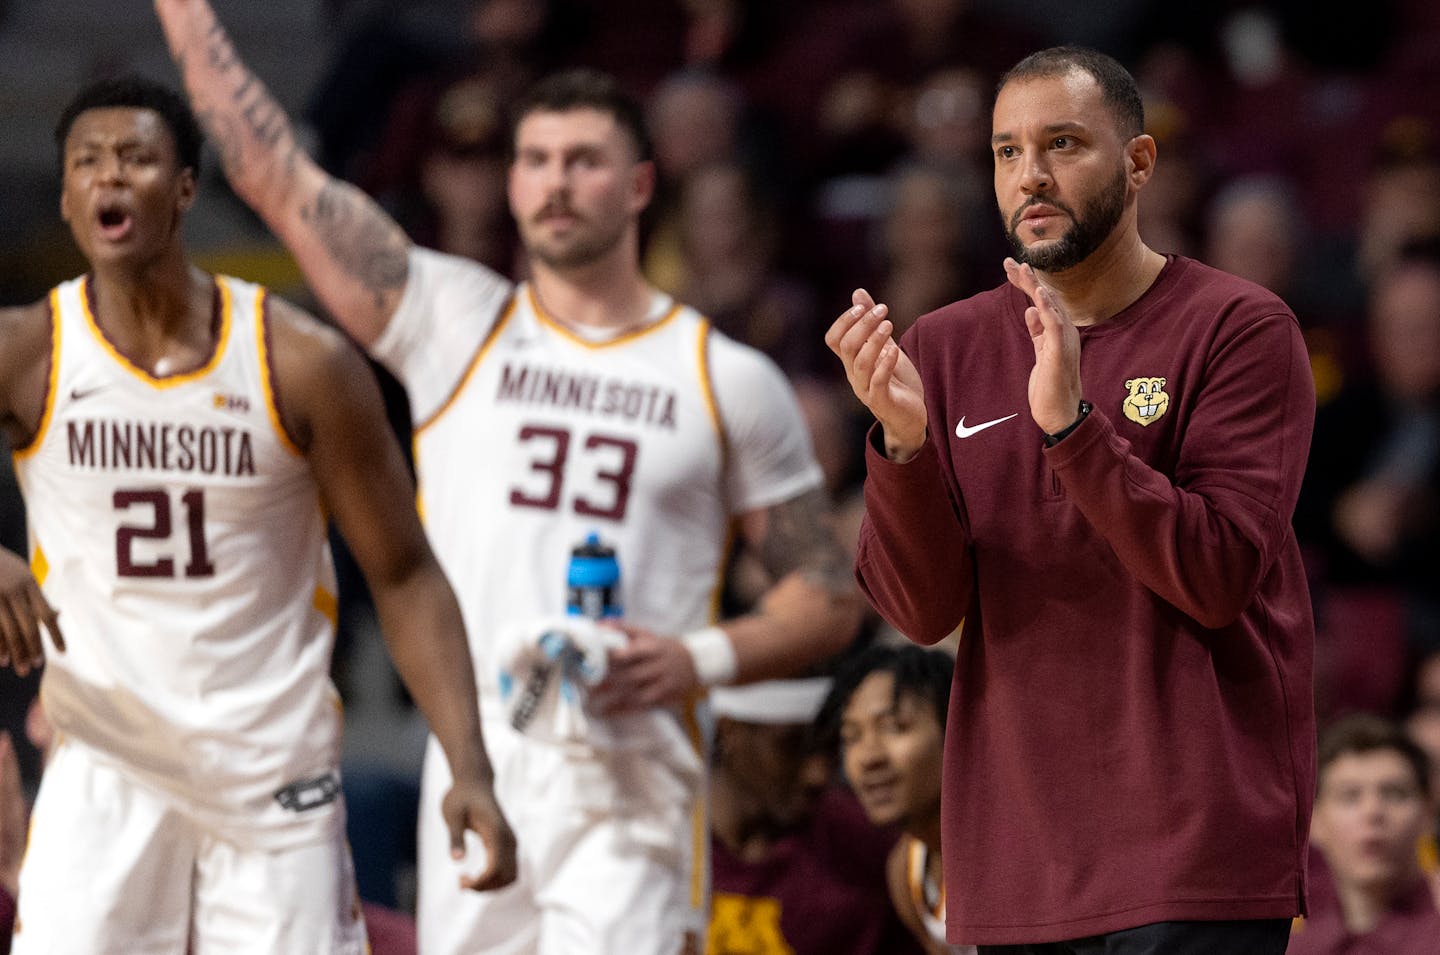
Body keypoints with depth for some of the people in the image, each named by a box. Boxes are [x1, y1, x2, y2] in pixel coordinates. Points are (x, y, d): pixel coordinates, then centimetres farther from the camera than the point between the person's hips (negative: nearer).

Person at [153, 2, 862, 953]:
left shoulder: (729, 382, 8)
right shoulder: (452, 323, 11)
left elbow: (831, 598, 10)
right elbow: (271, 170, 8)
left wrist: (701, 657, -7)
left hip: (628, 787, -2)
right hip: (475, 772, 2)